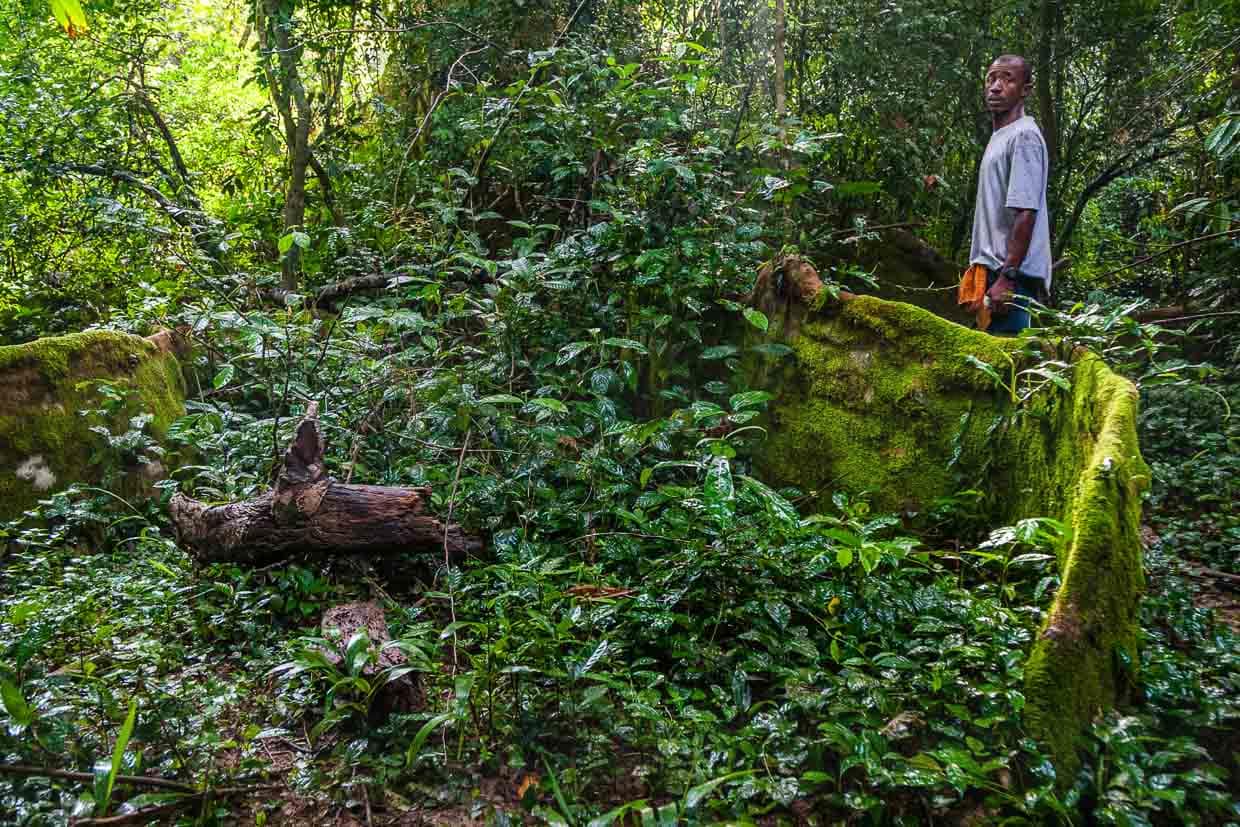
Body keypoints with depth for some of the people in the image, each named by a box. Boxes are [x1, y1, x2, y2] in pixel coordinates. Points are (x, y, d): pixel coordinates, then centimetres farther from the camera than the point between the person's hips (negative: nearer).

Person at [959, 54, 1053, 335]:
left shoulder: (1023, 136, -9)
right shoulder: (1000, 137, 21)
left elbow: (1025, 213, -17)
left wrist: (1007, 278, -23)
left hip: (1011, 273, -10)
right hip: (994, 270, 10)